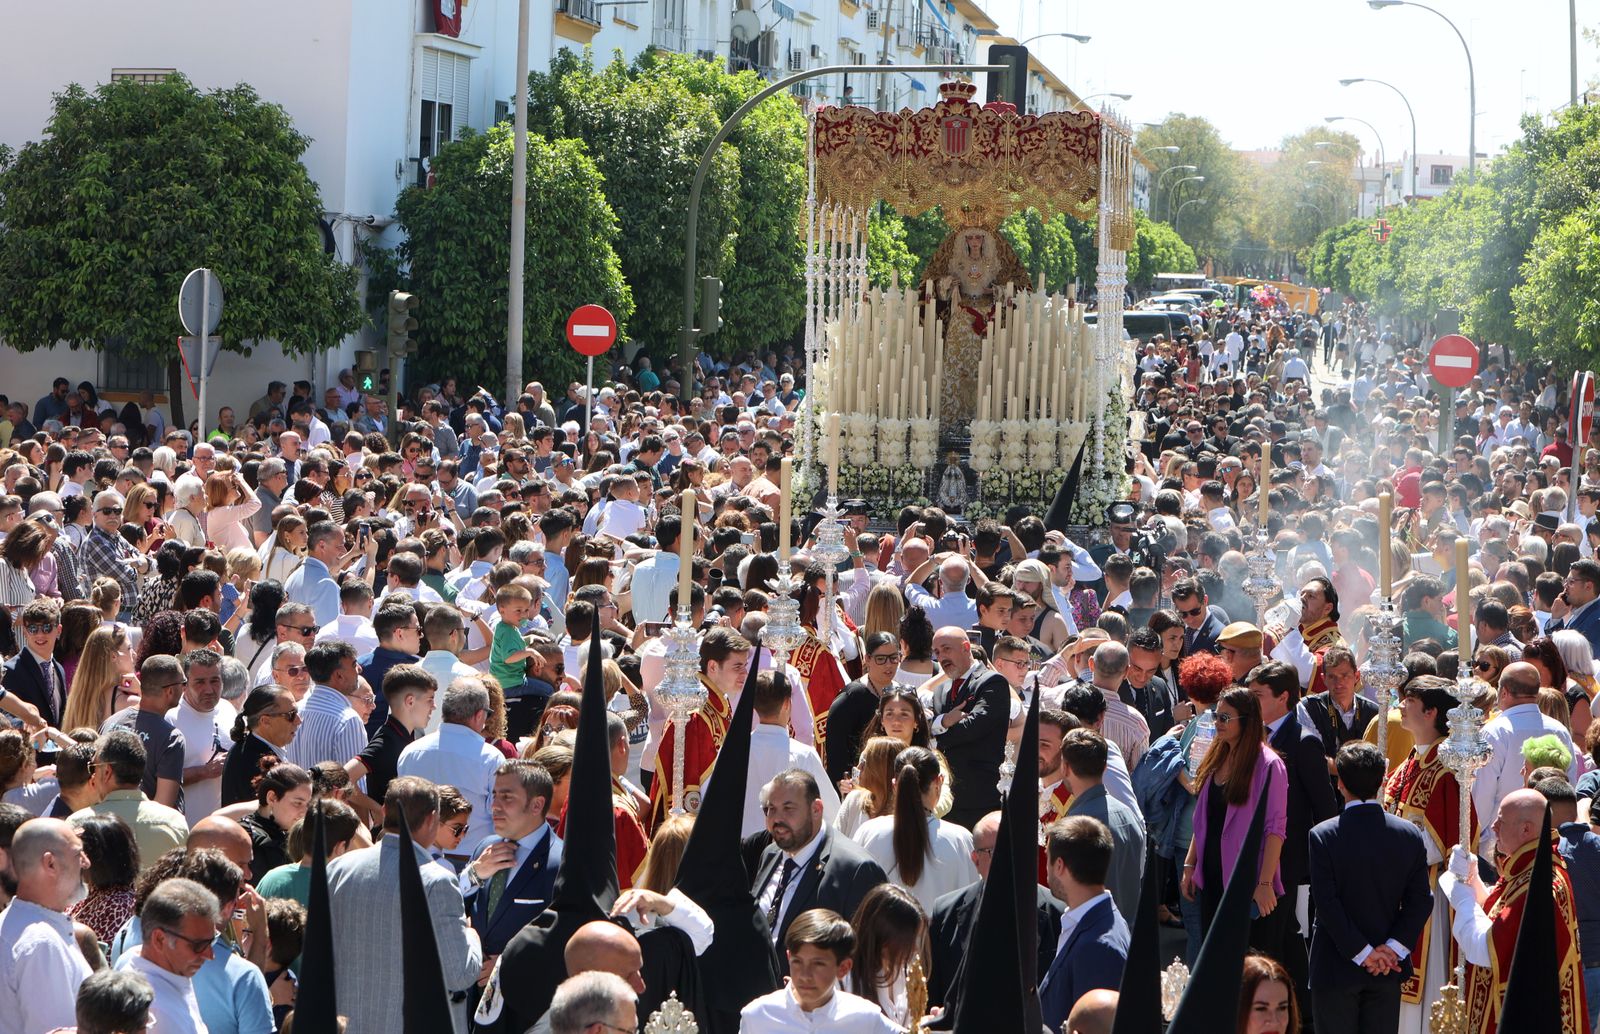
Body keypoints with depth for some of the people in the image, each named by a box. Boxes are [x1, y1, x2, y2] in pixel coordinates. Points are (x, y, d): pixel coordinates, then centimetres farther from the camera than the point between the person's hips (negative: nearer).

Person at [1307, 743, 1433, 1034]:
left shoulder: (1323, 836, -12)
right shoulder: (1410, 835, -2)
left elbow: (1326, 902, -15)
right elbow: (1420, 900, -4)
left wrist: (1362, 952, -10)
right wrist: (1393, 947, -6)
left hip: (1336, 968, -3)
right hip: (1387, 975, 3)